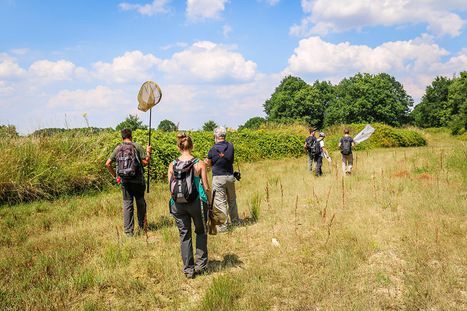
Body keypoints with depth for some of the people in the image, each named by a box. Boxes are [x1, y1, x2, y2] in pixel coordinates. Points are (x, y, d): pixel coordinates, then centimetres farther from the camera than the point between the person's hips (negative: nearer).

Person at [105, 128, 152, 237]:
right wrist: (148, 151, 11)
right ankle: (142, 226, 24)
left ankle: (128, 231, 3)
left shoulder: (118, 148, 6)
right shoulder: (137, 146, -4)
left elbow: (108, 164, 5)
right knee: (140, 201, 14)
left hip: (124, 180, 2)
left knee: (127, 203, 6)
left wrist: (115, 175, 15)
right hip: (137, 179, -2)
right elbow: (146, 161, -5)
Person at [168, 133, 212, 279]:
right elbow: (206, 187, -6)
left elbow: (171, 187, 4)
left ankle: (188, 269, 15)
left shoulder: (172, 165, -1)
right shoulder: (199, 164, -7)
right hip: (197, 202, -2)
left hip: (178, 205, 2)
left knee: (184, 235, 12)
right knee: (201, 232, 20)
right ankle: (201, 264, 19)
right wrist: (210, 204, 8)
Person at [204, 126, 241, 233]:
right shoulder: (230, 146, 1)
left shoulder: (213, 149, -12)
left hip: (218, 178, -5)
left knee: (220, 202, 0)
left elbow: (208, 164, 1)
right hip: (230, 177, 5)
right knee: (232, 199, 20)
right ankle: (235, 220, 34)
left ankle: (224, 226, 1)